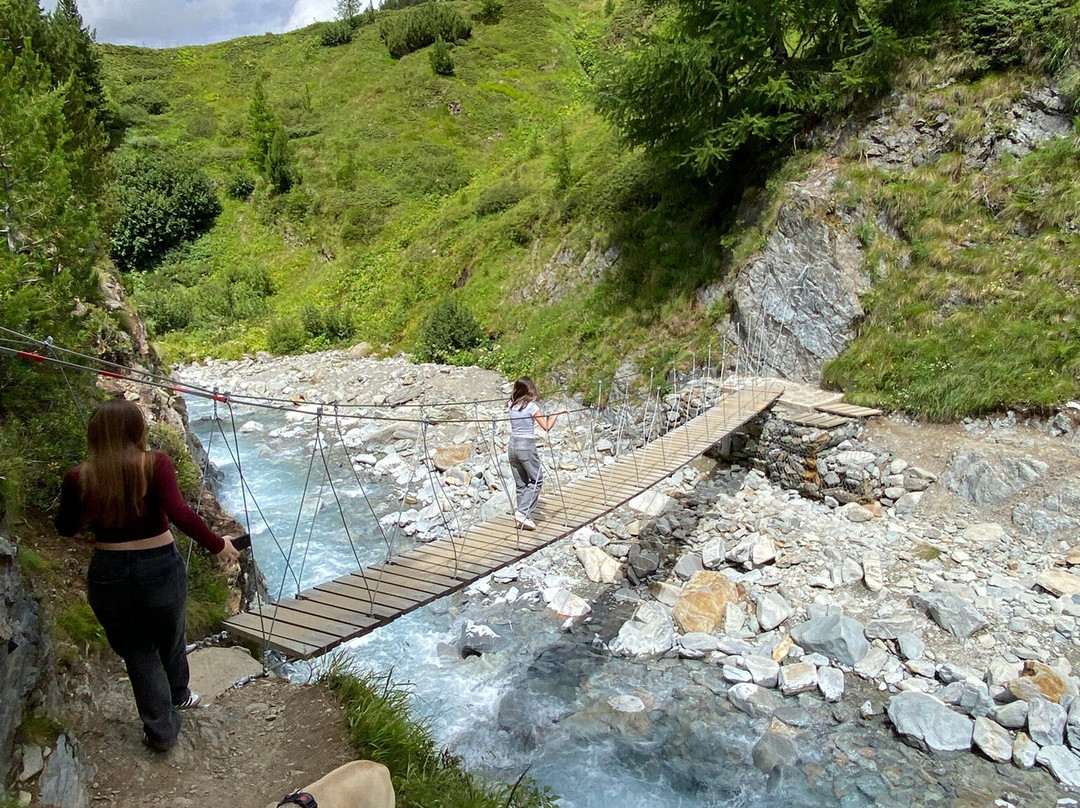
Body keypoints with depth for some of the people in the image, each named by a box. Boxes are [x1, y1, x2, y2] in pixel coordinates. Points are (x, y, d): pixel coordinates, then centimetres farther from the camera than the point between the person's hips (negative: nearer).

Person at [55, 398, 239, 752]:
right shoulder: (156, 464, -15)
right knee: (170, 638, 26)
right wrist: (216, 544, -17)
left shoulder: (79, 477, -8)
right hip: (160, 567, -1)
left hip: (109, 574, 1)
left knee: (138, 652, 18)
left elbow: (65, 527, 6)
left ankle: (160, 731, 27)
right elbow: (179, 512, -26)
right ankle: (178, 694, 52)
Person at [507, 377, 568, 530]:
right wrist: (557, 413, 1)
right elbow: (546, 427, -10)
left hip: (513, 444, 6)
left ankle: (523, 516, 15)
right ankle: (523, 512, -7)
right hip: (527, 445, -6)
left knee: (520, 483, 13)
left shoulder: (511, 405, 4)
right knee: (536, 480, 5)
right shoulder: (531, 406, -12)